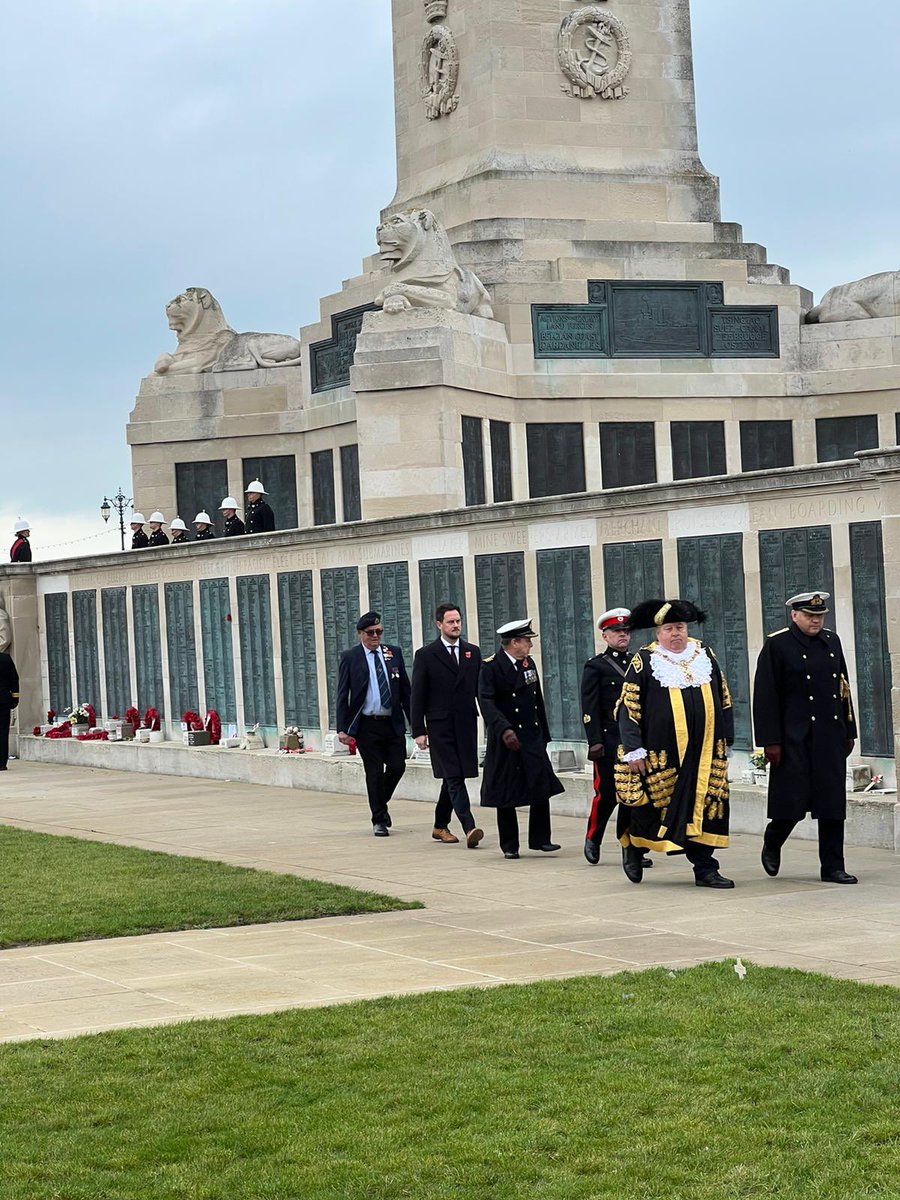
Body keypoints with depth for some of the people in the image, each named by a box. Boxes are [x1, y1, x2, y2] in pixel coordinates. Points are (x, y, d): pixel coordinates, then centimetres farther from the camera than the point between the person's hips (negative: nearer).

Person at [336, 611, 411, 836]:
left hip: (393, 723, 3)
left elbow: (405, 689, 11)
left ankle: (381, 804, 27)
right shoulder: (350, 658, -1)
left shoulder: (394, 653, 8)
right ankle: (379, 820, 11)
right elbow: (342, 695, -1)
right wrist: (342, 728, -9)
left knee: (397, 767, 0)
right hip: (367, 725, -3)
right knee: (374, 773, 0)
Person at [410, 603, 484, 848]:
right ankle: (469, 828, -20)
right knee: (454, 778, -11)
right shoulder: (426, 655, -1)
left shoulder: (473, 652, 10)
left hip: (466, 725, 4)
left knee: (453, 779, 10)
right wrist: (419, 731, -6)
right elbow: (417, 696, -1)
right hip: (440, 726, -4)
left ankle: (440, 826, 24)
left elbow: (481, 690, 12)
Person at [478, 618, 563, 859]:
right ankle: (509, 845, 11)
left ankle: (540, 839, 6)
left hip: (532, 738, 5)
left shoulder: (529, 663, 12)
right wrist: (504, 729, -30)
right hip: (506, 740, -5)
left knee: (542, 787, -2)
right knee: (506, 794, 2)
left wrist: (544, 735, 15)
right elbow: (486, 701, -19)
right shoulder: (491, 666, -9)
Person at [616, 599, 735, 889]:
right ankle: (633, 845, 32)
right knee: (655, 805, 4)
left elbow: (723, 699, 17)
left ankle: (705, 869, 7)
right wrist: (634, 750, -10)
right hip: (661, 754, -4)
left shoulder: (704, 654, 10)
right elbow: (628, 707, -6)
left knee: (706, 807, 1)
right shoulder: (645, 660, -5)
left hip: (704, 753, 4)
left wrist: (725, 739, 15)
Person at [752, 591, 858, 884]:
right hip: (795, 738, -5)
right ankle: (772, 845, 25)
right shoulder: (777, 645, -4)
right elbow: (765, 697, -7)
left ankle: (833, 868, 8)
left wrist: (849, 732, 16)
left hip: (831, 737, 5)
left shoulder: (832, 642, 13)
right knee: (791, 800, -3)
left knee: (833, 804, 4)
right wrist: (771, 741, -12)